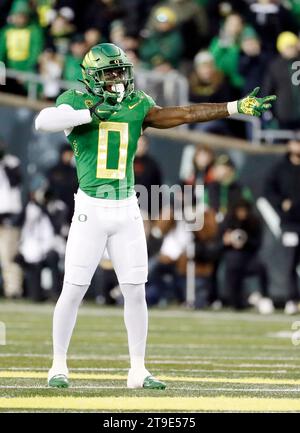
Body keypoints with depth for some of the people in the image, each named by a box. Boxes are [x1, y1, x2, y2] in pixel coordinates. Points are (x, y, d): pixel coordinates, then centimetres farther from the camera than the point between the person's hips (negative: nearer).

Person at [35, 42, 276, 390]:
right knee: (73, 290, 0)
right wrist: (91, 113, -24)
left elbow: (184, 114, 0)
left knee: (135, 292, 4)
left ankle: (138, 370, 11)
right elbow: (43, 122, -24)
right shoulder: (76, 101, -5)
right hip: (90, 210, -4)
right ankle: (58, 366, 13)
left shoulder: (137, 107, 6)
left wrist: (236, 107, -7)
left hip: (127, 210, 4)